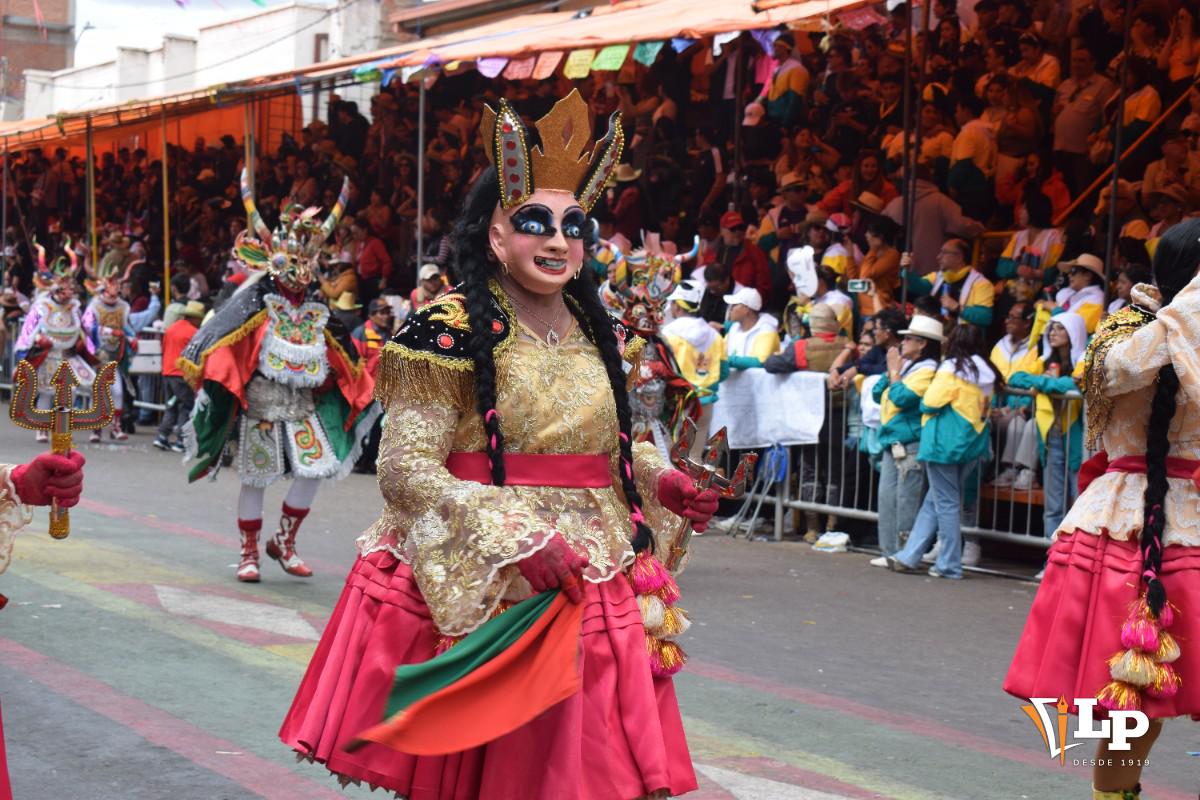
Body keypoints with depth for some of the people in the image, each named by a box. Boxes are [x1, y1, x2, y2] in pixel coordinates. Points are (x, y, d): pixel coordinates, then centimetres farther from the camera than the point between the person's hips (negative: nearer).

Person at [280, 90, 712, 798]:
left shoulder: (602, 337, 11)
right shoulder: (454, 334, -9)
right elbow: (405, 468, -15)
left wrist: (657, 482, 5)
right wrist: (517, 538, -23)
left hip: (590, 591, 6)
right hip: (475, 590, -5)